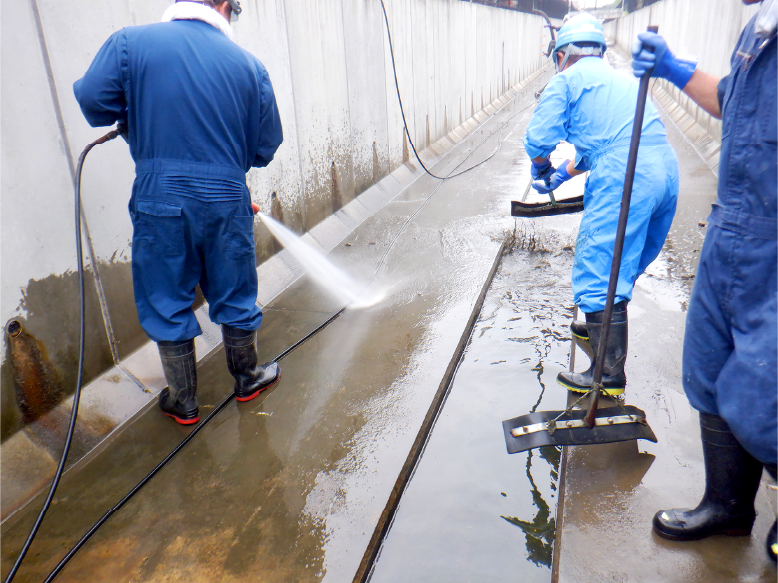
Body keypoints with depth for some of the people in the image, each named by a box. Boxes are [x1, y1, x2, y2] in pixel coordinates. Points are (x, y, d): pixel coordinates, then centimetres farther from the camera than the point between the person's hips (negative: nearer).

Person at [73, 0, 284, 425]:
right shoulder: (249, 64, 1)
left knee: (167, 305, 14)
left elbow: (92, 97, -10)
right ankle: (247, 378, 37)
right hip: (227, 200, 1)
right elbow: (264, 147, 4)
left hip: (160, 201, 0)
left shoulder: (130, 42, -3)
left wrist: (133, 120, 11)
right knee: (235, 297, 19)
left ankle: (183, 402, 28)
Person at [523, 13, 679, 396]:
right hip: (667, 172, 9)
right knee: (624, 263, 22)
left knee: (599, 272, -4)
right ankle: (600, 327, 41)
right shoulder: (622, 79, 30)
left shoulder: (567, 80, 6)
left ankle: (609, 373, 0)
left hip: (623, 181, -9)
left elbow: (538, 140, -3)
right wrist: (563, 174, 41)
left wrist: (541, 170, 17)